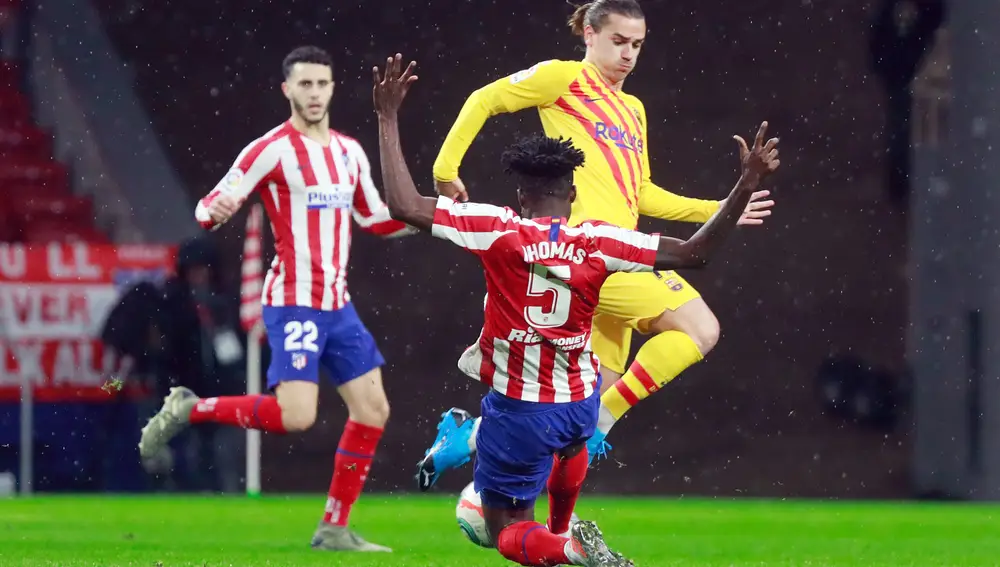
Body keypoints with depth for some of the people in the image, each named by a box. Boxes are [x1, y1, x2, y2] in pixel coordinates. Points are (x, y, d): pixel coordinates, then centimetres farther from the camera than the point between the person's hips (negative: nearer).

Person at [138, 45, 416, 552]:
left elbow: (376, 219, 26)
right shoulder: (272, 149, -9)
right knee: (295, 415, -20)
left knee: (372, 409, 3)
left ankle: (334, 529, 11)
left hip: (337, 304, 8)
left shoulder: (349, 151, 13)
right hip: (294, 301, -7)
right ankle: (188, 410, 1)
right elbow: (212, 205, -11)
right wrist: (214, 211, -35)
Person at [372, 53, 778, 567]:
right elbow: (693, 253, -8)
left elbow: (405, 205, -22)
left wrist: (388, 119, -15)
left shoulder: (500, 230, -18)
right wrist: (745, 187, -5)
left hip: (518, 410, -4)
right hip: (581, 403, 4)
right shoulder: (598, 242, -11)